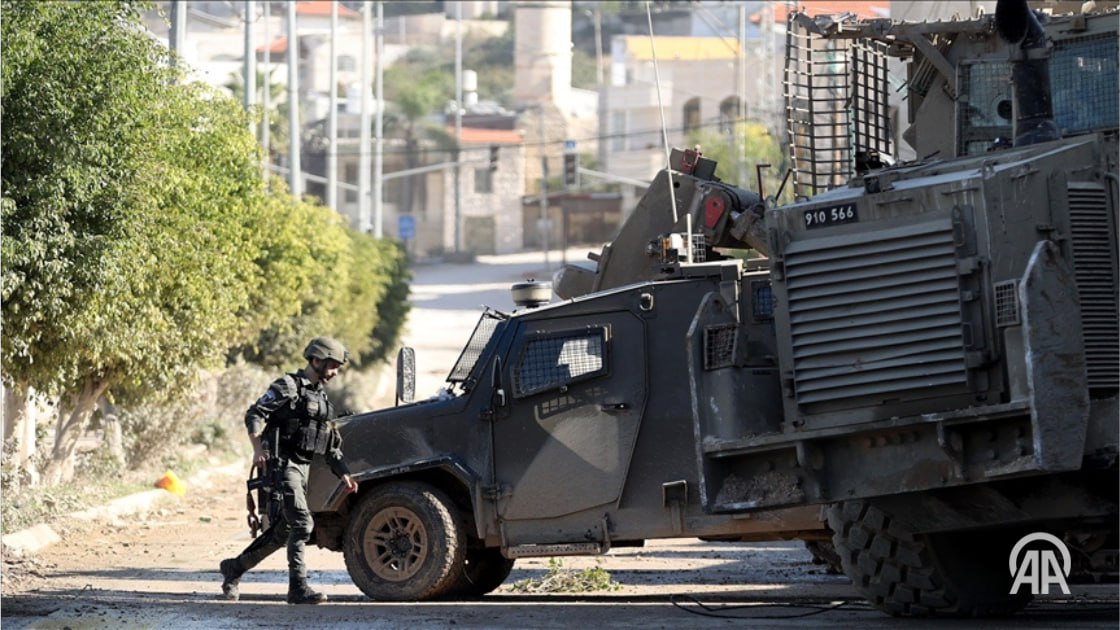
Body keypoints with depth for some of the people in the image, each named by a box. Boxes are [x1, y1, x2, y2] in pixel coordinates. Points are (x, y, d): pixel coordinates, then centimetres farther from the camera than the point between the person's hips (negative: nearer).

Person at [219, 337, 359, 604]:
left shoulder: (321, 397, 20)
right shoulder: (287, 387, -6)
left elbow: (332, 445, 24)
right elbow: (254, 415, -14)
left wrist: (344, 474, 14)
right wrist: (258, 449, -26)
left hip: (302, 469, 9)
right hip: (282, 465, -9)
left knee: (282, 531, 11)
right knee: (302, 523, -18)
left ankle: (234, 567, 25)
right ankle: (298, 587, -19)